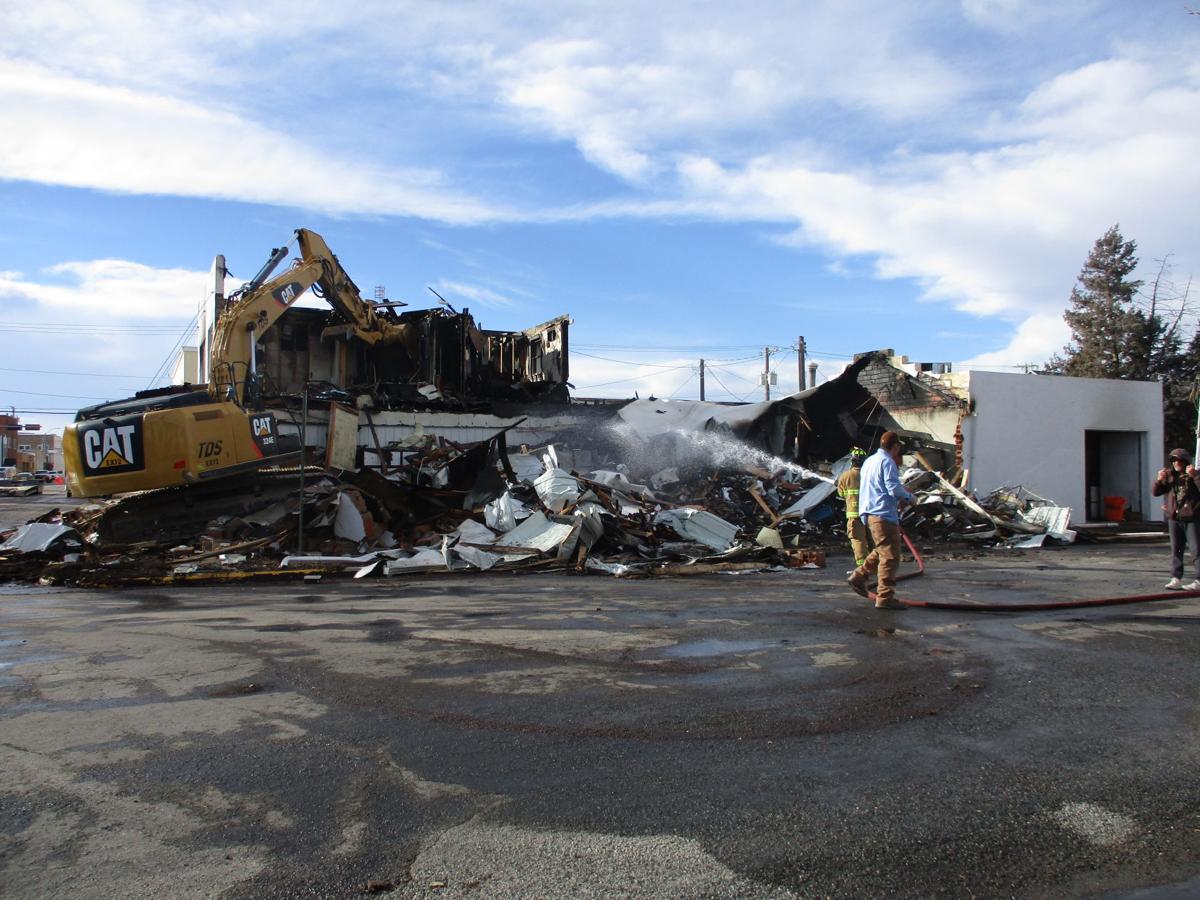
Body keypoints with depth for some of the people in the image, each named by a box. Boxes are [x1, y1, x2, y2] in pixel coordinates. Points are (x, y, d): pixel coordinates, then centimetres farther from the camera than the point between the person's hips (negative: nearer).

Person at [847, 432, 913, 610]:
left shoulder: (869, 461, 19)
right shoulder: (887, 462, -10)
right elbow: (894, 488, -18)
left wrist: (901, 491, 24)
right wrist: (909, 497, 0)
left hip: (869, 513, 10)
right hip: (883, 514, -9)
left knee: (882, 551, 22)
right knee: (890, 556, -6)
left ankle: (858, 577, 18)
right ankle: (885, 598, -6)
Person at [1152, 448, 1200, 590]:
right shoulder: (1169, 475, 7)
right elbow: (1155, 492, 8)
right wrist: (1159, 480, -9)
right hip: (1174, 518, 5)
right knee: (1176, 550, 8)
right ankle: (1176, 579, 13)